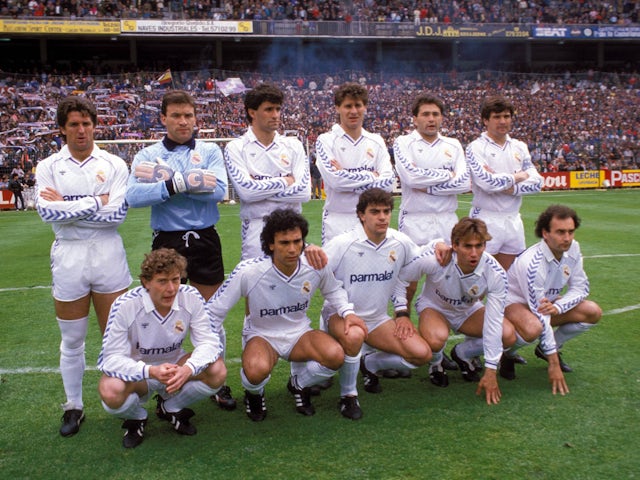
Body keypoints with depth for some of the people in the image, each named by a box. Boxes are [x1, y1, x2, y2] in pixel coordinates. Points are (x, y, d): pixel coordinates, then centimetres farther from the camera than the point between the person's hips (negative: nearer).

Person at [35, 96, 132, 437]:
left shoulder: (114, 165, 0)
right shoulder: (48, 167, 3)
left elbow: (117, 214, -11)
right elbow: (47, 212, -12)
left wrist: (66, 207, -10)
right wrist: (94, 203, -13)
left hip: (108, 255, -1)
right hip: (68, 256, 1)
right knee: (72, 341, 12)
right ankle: (73, 406, 28)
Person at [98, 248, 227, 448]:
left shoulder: (192, 298, -19)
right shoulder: (125, 306, -25)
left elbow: (209, 342, -19)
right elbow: (111, 358, -25)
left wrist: (188, 369, -40)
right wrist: (151, 371, -42)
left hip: (175, 368, 3)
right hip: (137, 372, -2)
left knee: (217, 372, -24)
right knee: (111, 392, -35)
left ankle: (170, 408, 6)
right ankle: (136, 418, 5)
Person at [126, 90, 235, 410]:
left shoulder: (210, 151, 4)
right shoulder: (148, 155, 3)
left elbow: (218, 191, -13)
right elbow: (133, 195, -14)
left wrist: (169, 178, -16)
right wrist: (184, 183, -21)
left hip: (204, 239, 1)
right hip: (167, 240, 0)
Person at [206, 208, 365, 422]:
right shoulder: (248, 271, -24)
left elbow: (333, 290, 10)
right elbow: (214, 310, -13)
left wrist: (347, 312, -8)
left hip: (299, 333, 3)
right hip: (261, 335, -3)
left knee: (335, 356, -27)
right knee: (257, 370, -38)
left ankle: (298, 384, 9)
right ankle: (254, 394, 5)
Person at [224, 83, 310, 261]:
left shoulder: (293, 145, 7)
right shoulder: (236, 148, 1)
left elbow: (304, 191, -4)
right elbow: (245, 191, -14)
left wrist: (260, 187, -8)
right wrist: (285, 182, -5)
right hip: (256, 228, -3)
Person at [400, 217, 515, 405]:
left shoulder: (496, 274, -26)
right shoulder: (434, 260, -33)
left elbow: (493, 321, -24)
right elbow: (399, 278, -17)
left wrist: (490, 371, -23)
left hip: (469, 311, 3)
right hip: (434, 306, -3)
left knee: (508, 335, -21)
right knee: (436, 339, -38)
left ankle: (462, 354, 9)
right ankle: (436, 363, 2)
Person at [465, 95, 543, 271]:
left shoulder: (519, 147, 11)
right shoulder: (476, 147, -6)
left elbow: (536, 182, 4)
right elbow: (487, 182, -20)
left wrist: (511, 188, -12)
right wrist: (517, 177, -5)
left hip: (513, 220, 6)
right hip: (486, 220, -5)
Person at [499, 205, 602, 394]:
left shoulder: (572, 248, -13)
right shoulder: (531, 263, -33)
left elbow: (581, 287, -2)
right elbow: (541, 318, -32)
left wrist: (558, 307, -25)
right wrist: (554, 364, -28)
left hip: (547, 301, 7)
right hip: (514, 302, -7)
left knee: (593, 312, -8)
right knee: (533, 329, -39)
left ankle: (546, 349, 11)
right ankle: (507, 353, -3)